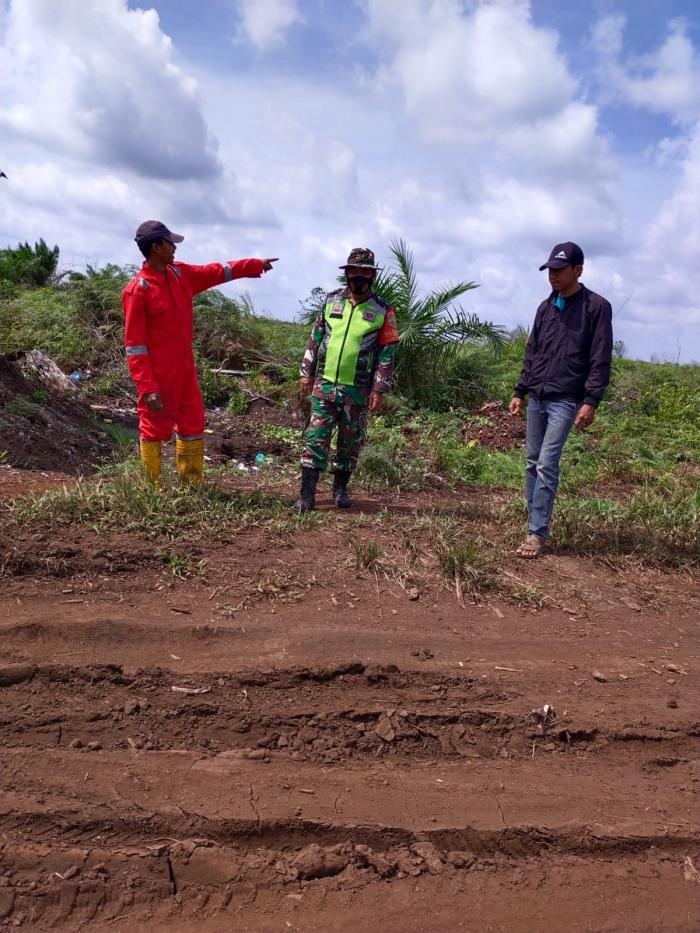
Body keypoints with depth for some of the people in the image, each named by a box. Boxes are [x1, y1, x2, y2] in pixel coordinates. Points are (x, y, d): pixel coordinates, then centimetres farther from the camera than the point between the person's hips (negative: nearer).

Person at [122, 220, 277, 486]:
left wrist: (256, 265, 21)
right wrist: (146, 387, -22)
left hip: (185, 368, 8)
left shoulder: (181, 273, 6)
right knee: (154, 430, 2)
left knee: (194, 425, 14)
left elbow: (217, 271, 20)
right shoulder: (137, 289, -16)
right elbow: (134, 343, -17)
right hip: (158, 374, -8)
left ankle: (193, 485, 26)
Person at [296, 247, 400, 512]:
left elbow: (387, 353, -4)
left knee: (350, 442, 9)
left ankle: (340, 488, 26)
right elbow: (315, 339, 10)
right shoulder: (331, 301, 6)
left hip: (357, 390, -1)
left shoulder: (383, 311, -3)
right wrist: (306, 373, 6)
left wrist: (379, 390, -10)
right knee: (315, 437, -4)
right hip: (324, 384, 1)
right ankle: (307, 494, -2)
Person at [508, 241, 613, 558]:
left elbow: (600, 360, -8)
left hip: (565, 401, -6)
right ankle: (535, 524, 17)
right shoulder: (545, 307, 14)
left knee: (547, 465, -12)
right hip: (536, 399, 6)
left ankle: (537, 533, -6)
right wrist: (519, 392, 13)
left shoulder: (596, 307, -4)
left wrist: (591, 401, -15)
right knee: (532, 463, 7)